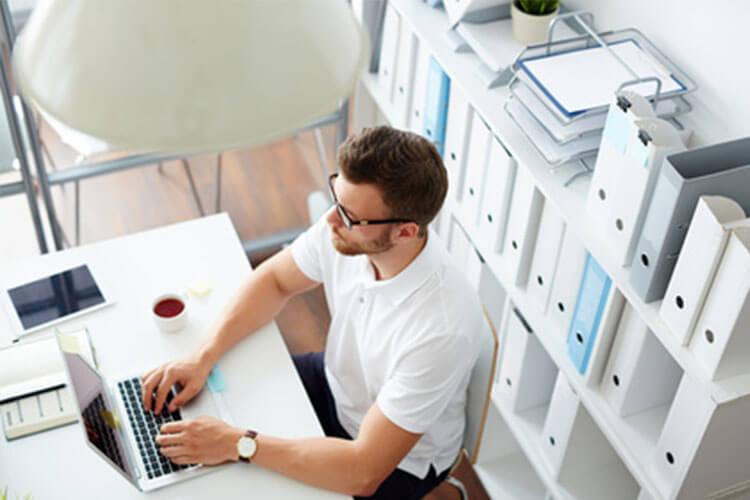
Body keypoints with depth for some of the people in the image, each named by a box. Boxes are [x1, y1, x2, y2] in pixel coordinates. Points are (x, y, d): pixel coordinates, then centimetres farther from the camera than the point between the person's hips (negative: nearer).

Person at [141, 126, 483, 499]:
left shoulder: (439, 328, -41)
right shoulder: (346, 227, -23)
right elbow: (274, 278, -3)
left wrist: (239, 444, -32)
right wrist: (203, 358, -15)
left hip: (398, 460, -5)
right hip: (337, 380, 6)